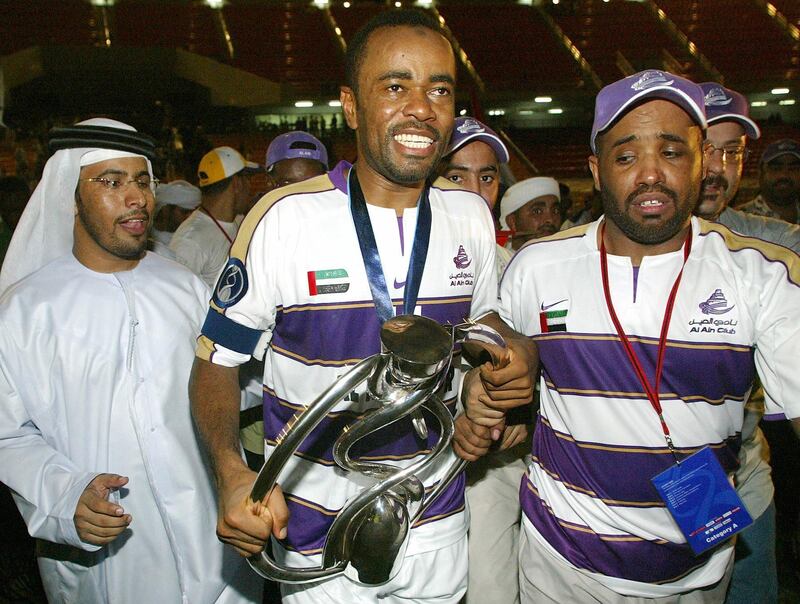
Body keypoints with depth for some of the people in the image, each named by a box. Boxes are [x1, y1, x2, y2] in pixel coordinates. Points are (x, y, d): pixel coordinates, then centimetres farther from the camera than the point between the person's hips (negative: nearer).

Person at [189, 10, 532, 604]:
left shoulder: (472, 215, -3)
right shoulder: (284, 217, -16)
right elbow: (217, 360, -9)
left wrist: (505, 369, -9)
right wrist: (232, 473, -25)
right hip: (315, 532, -3)